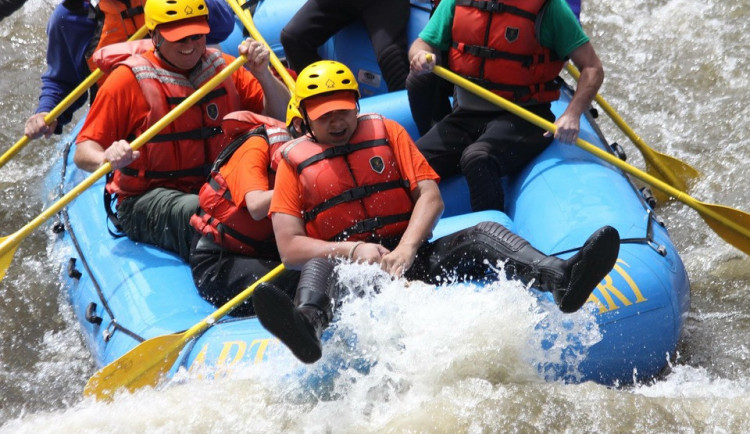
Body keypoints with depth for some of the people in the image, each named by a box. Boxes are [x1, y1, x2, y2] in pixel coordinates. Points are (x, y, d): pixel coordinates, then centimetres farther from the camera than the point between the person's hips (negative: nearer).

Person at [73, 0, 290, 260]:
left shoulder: (223, 68, 12)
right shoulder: (129, 80, -3)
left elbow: (281, 116, 9)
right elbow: (83, 153, -5)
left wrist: (263, 75, -9)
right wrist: (107, 159, -29)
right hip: (146, 200, -4)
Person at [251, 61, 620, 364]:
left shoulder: (385, 132, 14)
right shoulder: (294, 161, 7)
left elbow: (430, 197, 4)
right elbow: (289, 249, -3)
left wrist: (406, 248, -14)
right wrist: (352, 250, -17)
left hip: (412, 256, 3)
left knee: (481, 235, -20)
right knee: (320, 267, -36)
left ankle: (562, 280, -48)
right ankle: (308, 323, -73)